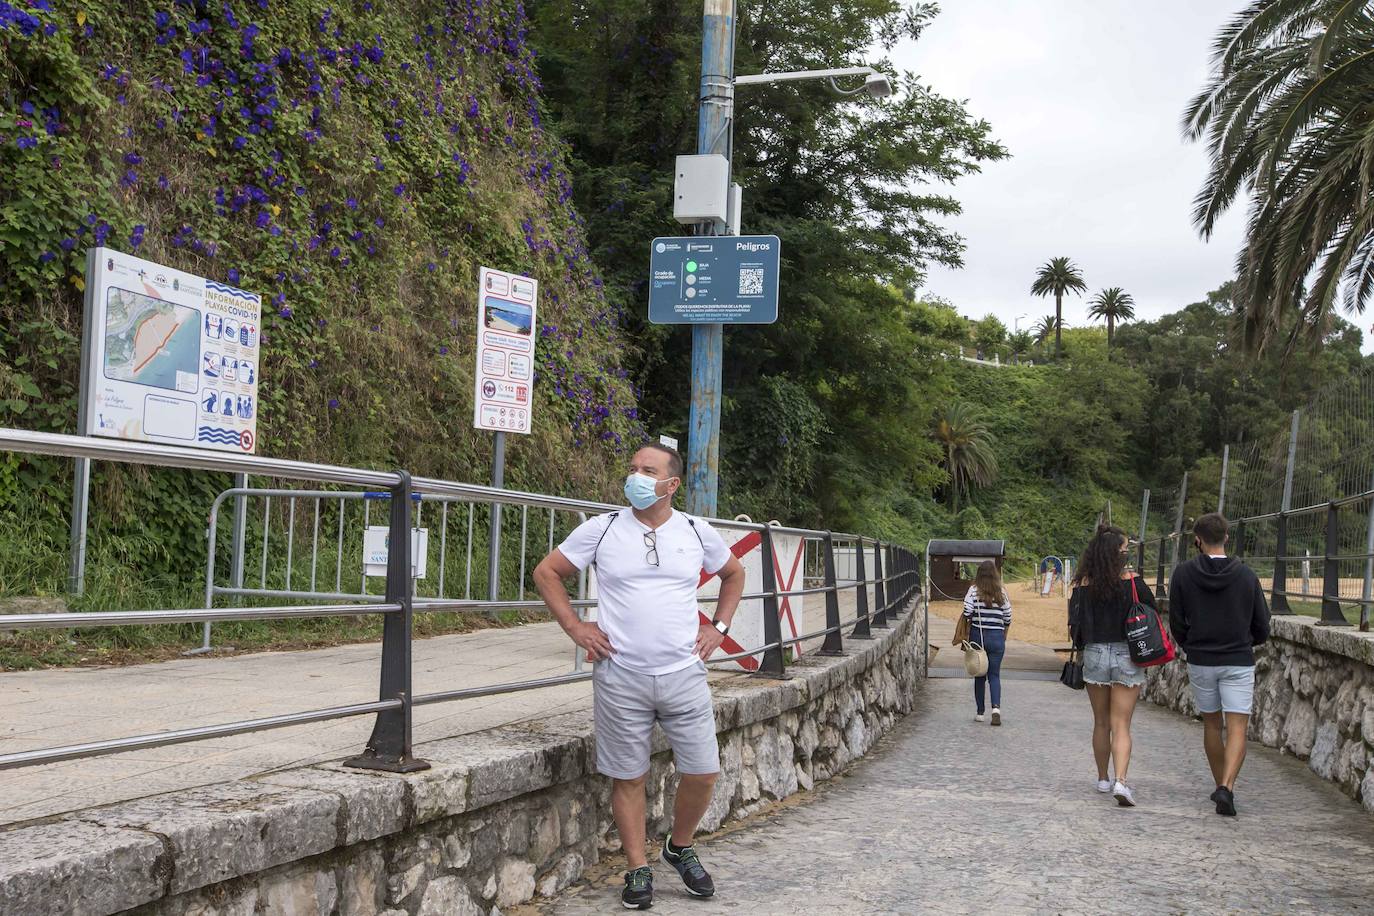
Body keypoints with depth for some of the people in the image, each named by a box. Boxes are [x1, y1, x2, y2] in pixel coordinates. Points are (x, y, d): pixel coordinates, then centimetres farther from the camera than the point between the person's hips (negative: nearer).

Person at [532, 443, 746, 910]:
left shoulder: (697, 533, 4)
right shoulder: (602, 529, -2)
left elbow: (734, 574, 23)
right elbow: (546, 572, 7)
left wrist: (719, 627, 11)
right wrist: (575, 627, -1)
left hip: (684, 674, 2)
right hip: (620, 678, -1)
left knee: (703, 772, 2)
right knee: (628, 776, 5)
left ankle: (680, 847, 28)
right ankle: (638, 870, 19)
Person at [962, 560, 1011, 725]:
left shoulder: (974, 590, -6)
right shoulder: (1002, 593, 1)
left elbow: (967, 614, -11)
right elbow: (1008, 618, 5)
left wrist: (966, 637, 3)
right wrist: (1004, 637, 18)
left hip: (978, 635, -1)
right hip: (997, 637, 1)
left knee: (979, 675, 10)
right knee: (994, 675, 5)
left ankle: (980, 712, 14)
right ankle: (996, 707, -16)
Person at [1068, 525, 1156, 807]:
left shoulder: (1084, 584, -4)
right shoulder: (1132, 582, -10)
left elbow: (1074, 626, -2)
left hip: (1094, 654, 2)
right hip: (1127, 656, -2)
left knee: (1101, 723, 17)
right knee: (1121, 726, -1)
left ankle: (1103, 779, 26)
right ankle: (1121, 781, -17)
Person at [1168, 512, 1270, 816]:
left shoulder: (1183, 574, -5)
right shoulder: (1246, 575, -4)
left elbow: (1177, 624, -1)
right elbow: (1262, 626, 2)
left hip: (1200, 662, 1)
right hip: (1238, 662, -1)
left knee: (1212, 725, 17)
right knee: (1237, 728, -3)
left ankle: (1221, 786, 25)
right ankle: (1226, 788, -20)